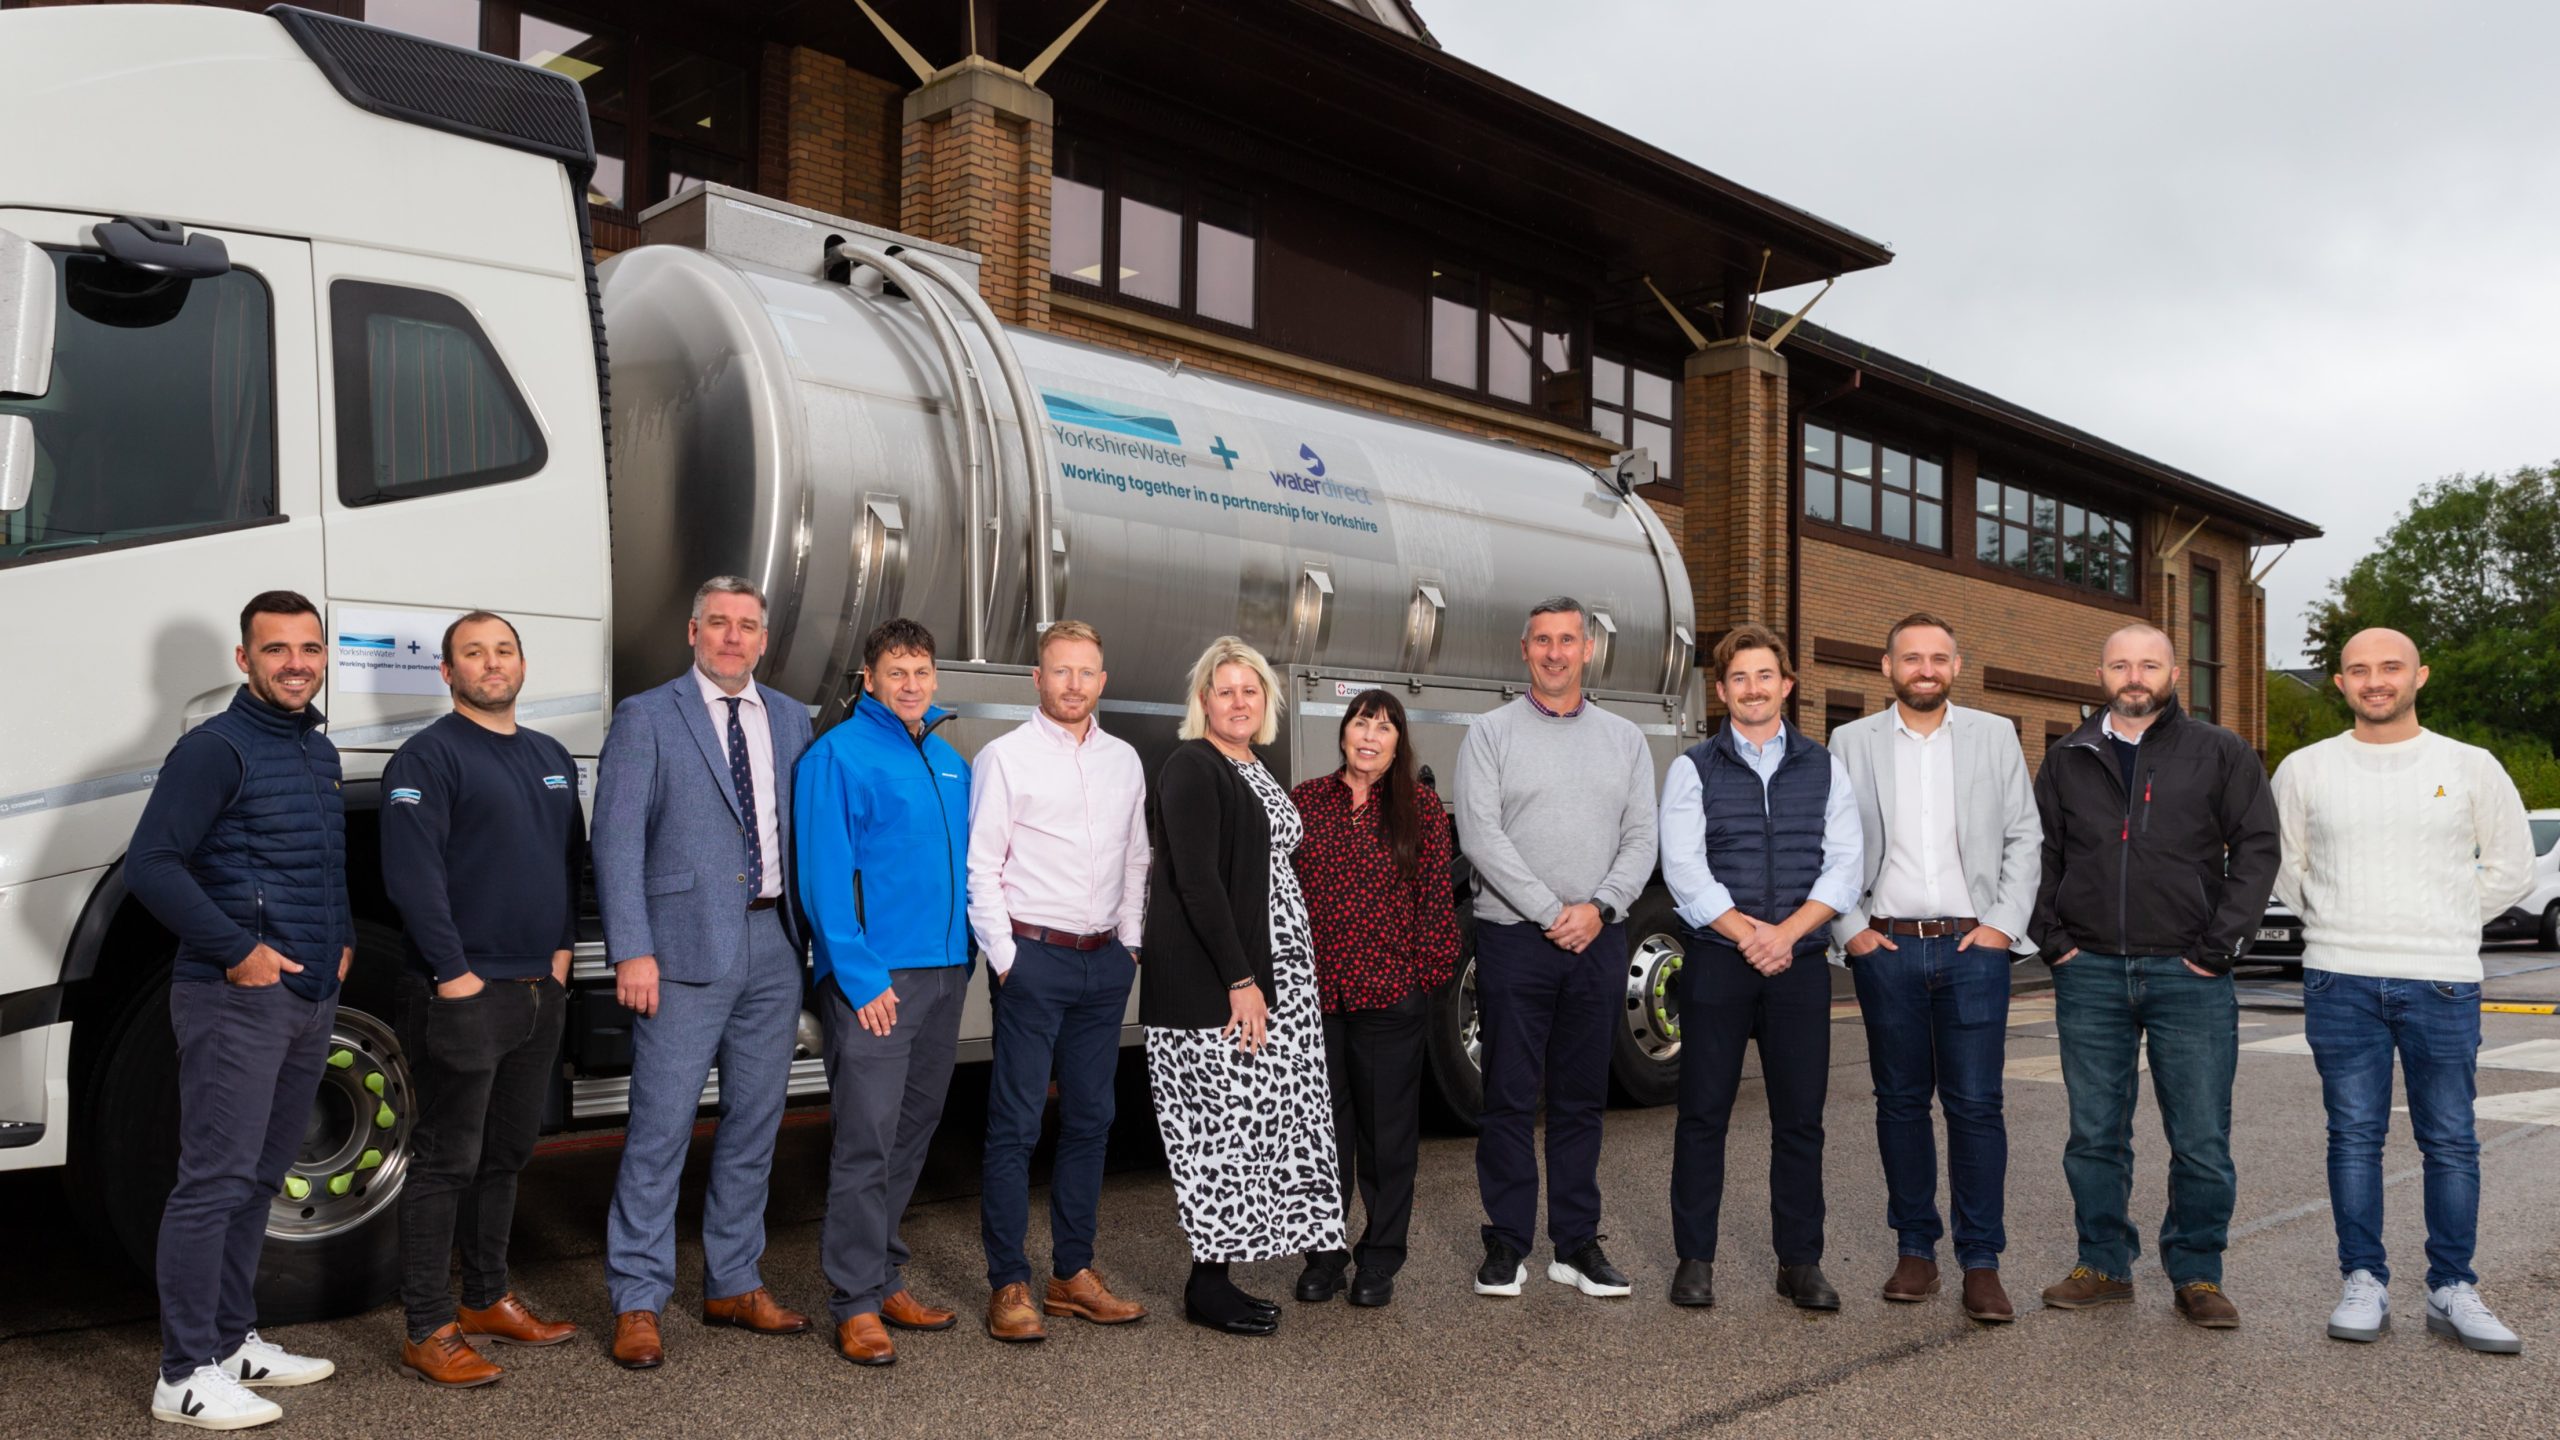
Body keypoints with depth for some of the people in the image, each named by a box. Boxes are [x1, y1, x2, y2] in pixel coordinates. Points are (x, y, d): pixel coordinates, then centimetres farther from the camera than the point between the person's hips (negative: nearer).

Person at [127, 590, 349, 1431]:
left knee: (260, 1178, 15)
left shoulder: (320, 750, 15)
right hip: (237, 998, -8)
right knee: (214, 1182, -5)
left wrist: (342, 939, 12)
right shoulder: (216, 749, -10)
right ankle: (186, 1377, 2)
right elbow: (150, 865, -16)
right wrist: (237, 949, -19)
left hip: (310, 998, 8)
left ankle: (232, 1343, 26)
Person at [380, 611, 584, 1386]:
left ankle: (487, 1299, 28)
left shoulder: (551, 757, 16)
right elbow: (412, 872, -16)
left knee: (505, 1153, 16)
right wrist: (454, 972, -18)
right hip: (464, 994, -7)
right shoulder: (429, 756, -8)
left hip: (541, 992, 7)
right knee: (447, 1161, -3)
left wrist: (563, 947, 7)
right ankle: (428, 1330, 4)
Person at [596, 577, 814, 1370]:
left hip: (774, 945, 5)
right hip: (687, 947, -5)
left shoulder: (790, 719, 13)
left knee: (755, 1123, 12)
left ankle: (734, 1284, 24)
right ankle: (638, 1303, 9)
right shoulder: (645, 718, 0)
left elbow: (805, 827, 12)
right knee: (661, 1127, -3)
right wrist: (632, 950, -13)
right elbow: (617, 841, -5)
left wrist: (812, 934, 4)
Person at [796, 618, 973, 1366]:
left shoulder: (950, 761, 14)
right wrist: (860, 976, -17)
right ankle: (856, 1303, 2)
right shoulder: (839, 754, -6)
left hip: (944, 972, 7)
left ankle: (886, 1280, 24)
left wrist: (965, 960, 10)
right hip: (874, 979, -7)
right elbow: (825, 874, -12)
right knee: (866, 1140, -6)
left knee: (912, 1134, 13)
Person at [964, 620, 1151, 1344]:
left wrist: (1130, 943, 11)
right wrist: (1004, 957, -9)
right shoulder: (1006, 757, -3)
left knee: (1090, 1119, 10)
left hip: (1106, 960, 6)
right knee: (1016, 1123, -4)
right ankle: (1008, 1285, 4)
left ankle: (1072, 1272, 20)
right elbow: (980, 867, -5)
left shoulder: (1124, 761, 13)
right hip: (1033, 957, -5)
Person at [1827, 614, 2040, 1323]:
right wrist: (1851, 930, -2)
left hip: (1973, 948, 0)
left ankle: (1981, 1263, 4)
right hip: (1885, 947, 1)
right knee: (1901, 1102, 7)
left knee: (1975, 1105, -3)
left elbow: (2025, 838, 7)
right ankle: (1915, 1250, 17)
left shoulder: (1996, 736, 9)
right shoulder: (1851, 743, 7)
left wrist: (2004, 925, -2)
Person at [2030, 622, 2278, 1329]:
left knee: (2202, 1141, 1)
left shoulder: (2221, 754, 5)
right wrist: (2052, 939, 2)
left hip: (2187, 974, -2)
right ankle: (2104, 1265, 19)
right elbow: (2038, 856, 13)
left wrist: (2220, 946, -6)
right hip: (2090, 974, 2)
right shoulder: (2067, 760, 11)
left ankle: (2197, 1275, 15)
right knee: (2094, 1135, 8)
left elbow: (2256, 848, 1)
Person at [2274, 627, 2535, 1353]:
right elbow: (2283, 864, 15)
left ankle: (2453, 1291, 13)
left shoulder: (2471, 768, 4)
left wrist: (2448, 927, 7)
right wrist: (2337, 924, 9)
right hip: (2339, 981, 0)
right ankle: (2364, 1284, 11)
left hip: (2443, 982, 0)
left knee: (2451, 1141, 3)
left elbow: (2510, 865, 11)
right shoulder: (2305, 770, 5)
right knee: (2354, 1136, 3)